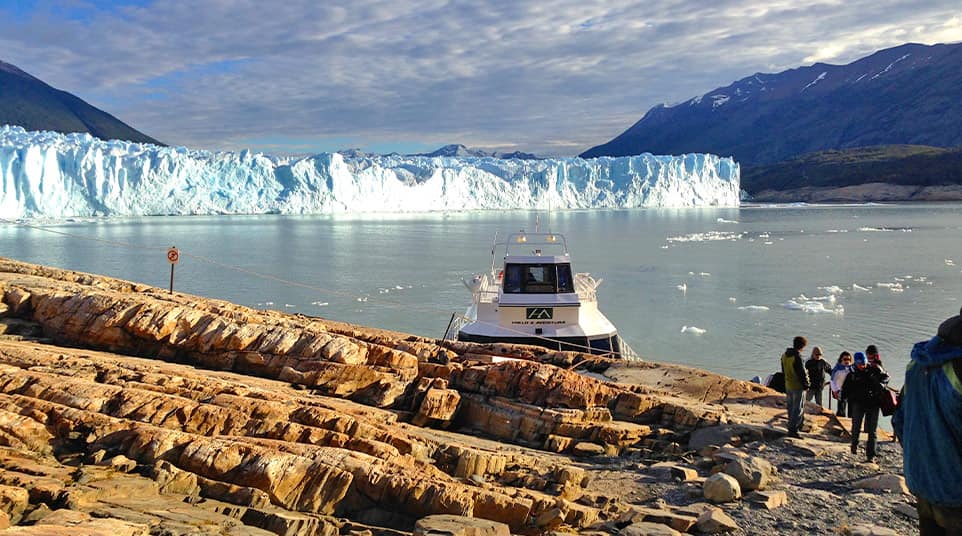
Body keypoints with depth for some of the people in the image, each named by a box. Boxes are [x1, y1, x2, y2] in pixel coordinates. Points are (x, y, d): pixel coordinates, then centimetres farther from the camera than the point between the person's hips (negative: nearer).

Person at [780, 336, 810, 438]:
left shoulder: (784, 355, 4)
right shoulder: (797, 357, -24)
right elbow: (802, 373, -20)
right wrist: (806, 385, -8)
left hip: (788, 385, 8)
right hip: (798, 386, -8)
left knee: (791, 407, 19)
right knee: (797, 409, 0)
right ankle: (793, 430, 1)